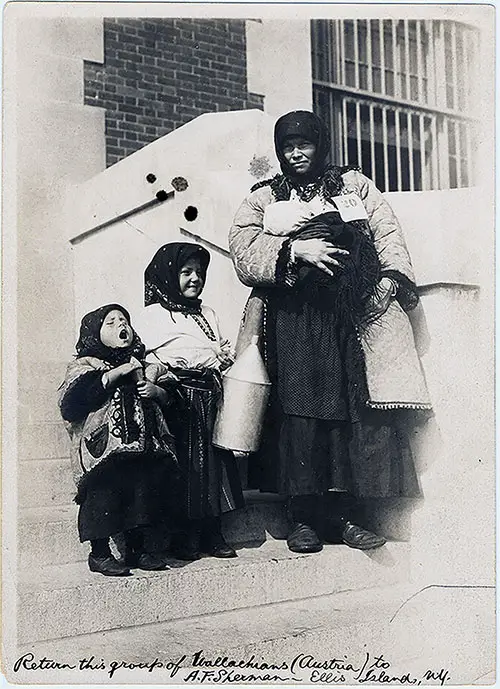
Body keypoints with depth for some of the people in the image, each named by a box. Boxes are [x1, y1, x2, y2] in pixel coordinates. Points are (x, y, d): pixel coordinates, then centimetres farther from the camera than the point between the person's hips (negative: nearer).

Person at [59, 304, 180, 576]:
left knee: (143, 493, 3)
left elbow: (169, 398, 24)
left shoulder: (141, 364, 21)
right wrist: (116, 373, -18)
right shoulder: (85, 366, 3)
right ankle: (99, 554, 9)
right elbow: (73, 397, -18)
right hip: (104, 449, -5)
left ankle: (136, 549, 20)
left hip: (143, 446, 5)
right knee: (104, 495, -8)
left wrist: (156, 391, -1)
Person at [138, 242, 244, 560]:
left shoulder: (207, 313, 23)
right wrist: (162, 374, -21)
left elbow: (224, 351, 24)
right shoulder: (154, 314, 4)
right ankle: (185, 537, 1)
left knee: (213, 459, 2)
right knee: (184, 460, -7)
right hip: (178, 399, -5)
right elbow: (144, 357, -4)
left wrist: (226, 356, 2)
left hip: (210, 396, 5)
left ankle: (213, 533, 10)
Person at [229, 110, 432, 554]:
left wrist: (390, 278, -7)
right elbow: (243, 252, 2)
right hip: (294, 314, -1)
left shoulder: (355, 184, 21)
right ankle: (304, 517, -4)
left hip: (355, 308, 1)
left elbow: (388, 234, 10)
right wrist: (295, 250, -12)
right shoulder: (262, 199, 18)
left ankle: (344, 514, -4)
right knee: (301, 408, -9)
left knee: (354, 404, -8)